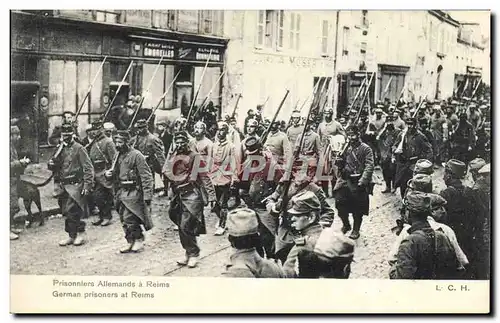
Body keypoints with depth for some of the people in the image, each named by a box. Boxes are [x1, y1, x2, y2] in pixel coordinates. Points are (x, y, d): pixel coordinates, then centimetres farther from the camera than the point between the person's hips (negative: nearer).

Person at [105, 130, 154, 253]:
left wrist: (147, 195, -18)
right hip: (121, 192, 8)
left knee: (128, 218, -12)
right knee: (124, 219, 10)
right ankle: (130, 241, 22)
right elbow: (116, 175, 26)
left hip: (133, 192, -8)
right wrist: (108, 174, 3)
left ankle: (138, 240, 5)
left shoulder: (136, 155, -11)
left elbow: (146, 176, -14)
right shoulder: (119, 156, 13)